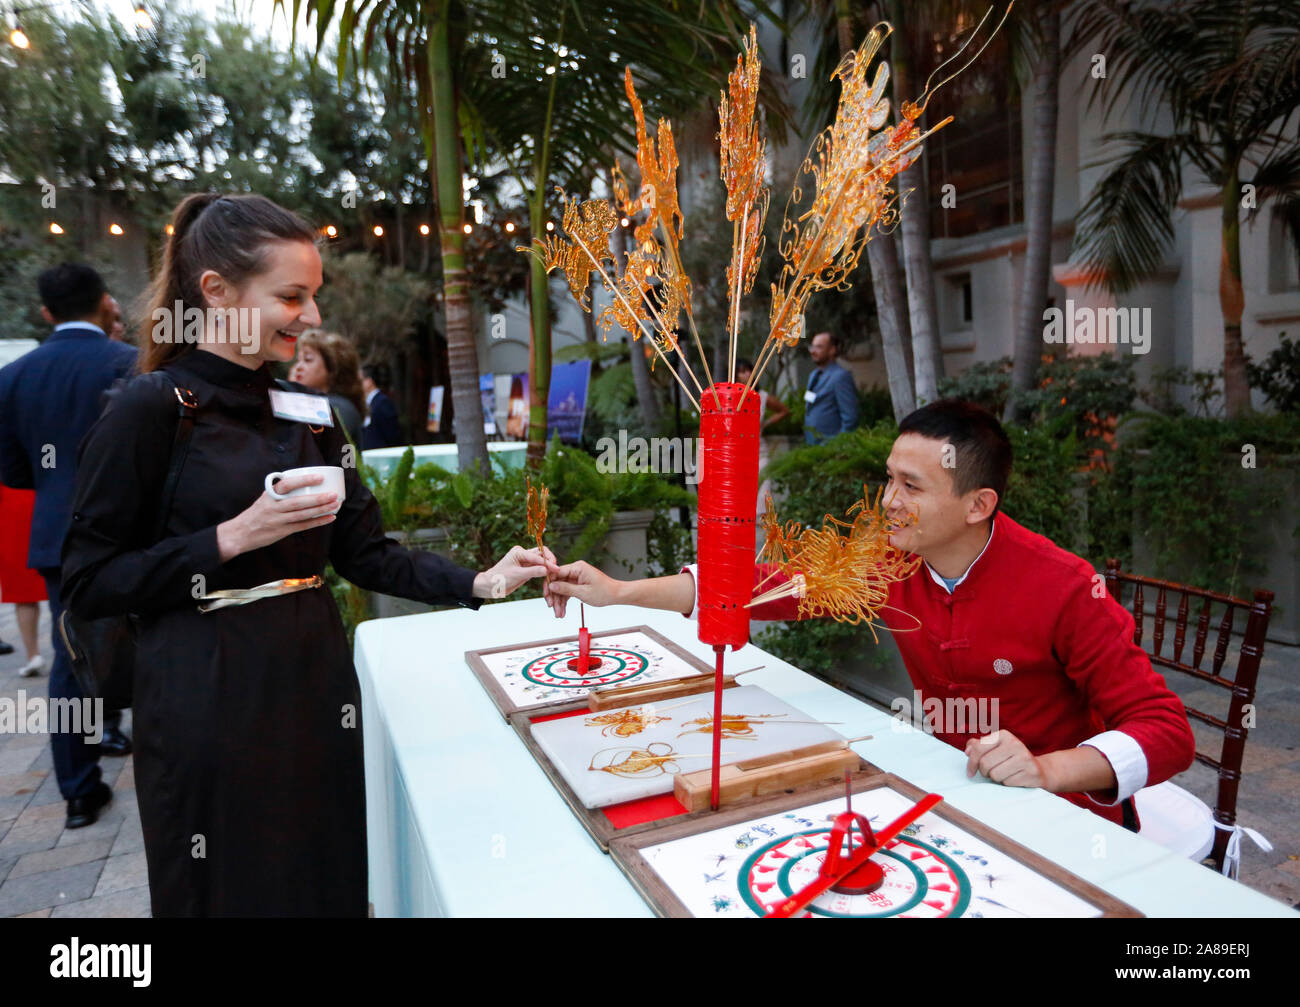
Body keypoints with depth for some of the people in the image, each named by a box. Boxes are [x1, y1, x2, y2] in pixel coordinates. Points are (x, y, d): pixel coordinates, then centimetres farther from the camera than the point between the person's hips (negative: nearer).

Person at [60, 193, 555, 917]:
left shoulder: (305, 411, 7)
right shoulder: (152, 408, -10)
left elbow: (365, 551, 5)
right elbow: (88, 585, -9)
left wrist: (480, 583, -6)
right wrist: (233, 538, -18)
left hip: (315, 685, 5)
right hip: (210, 700, -5)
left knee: (331, 880, 16)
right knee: (232, 890, 12)